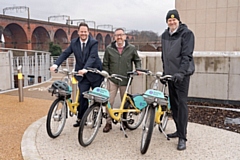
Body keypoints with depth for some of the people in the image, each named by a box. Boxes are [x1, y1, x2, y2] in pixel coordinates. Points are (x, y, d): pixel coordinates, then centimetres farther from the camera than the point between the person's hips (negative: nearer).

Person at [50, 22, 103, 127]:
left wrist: (85, 69, -43)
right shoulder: (74, 42, 2)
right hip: (82, 75, 2)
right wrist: (56, 64, -22)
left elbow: (92, 57, -27)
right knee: (82, 96, -3)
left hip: (94, 74, -2)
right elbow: (65, 53, -5)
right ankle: (80, 118, 11)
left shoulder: (94, 43, -13)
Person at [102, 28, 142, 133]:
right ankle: (108, 123, 7)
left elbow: (137, 60, 15)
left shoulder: (131, 48, 1)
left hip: (125, 80, 0)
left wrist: (138, 69, -1)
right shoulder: (109, 49, 1)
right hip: (112, 80, 0)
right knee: (109, 101, -7)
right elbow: (105, 64, 8)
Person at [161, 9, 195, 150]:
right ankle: (179, 130, 24)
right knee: (173, 103, 11)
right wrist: (164, 72, 18)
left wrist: (181, 72, -28)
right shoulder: (165, 35, 13)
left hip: (182, 74, -7)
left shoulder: (186, 33, -8)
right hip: (170, 74, 7)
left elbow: (187, 55, -17)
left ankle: (182, 137, -3)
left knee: (182, 103, -8)